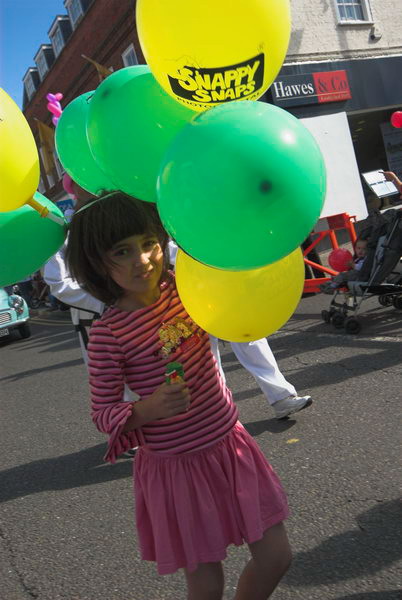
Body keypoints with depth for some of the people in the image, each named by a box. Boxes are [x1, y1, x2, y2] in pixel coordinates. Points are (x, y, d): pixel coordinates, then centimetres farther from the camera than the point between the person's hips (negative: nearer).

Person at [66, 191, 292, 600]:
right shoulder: (107, 333, -18)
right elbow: (102, 413, -10)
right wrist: (148, 408, -30)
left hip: (227, 443, 5)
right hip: (175, 466, -4)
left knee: (275, 556, 13)